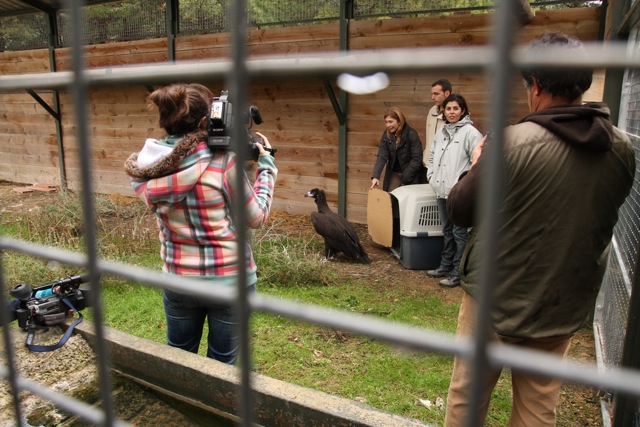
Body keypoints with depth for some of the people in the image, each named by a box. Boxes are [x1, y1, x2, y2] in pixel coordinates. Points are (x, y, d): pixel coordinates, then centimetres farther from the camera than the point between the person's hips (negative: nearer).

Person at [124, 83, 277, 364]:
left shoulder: (145, 170, -7)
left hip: (178, 280, 4)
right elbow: (256, 217, -9)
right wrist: (266, 166, 2)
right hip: (230, 280, -4)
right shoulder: (222, 160, -20)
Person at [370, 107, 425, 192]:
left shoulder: (412, 134, -17)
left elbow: (417, 159, -16)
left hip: (411, 175, -4)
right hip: (394, 174, 4)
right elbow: (382, 156, -11)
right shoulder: (386, 135, -4)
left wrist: (405, 178, -15)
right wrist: (375, 176, -25)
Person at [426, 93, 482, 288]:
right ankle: (445, 266, 30)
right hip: (442, 191, 7)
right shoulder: (442, 132, 14)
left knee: (459, 232, -2)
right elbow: (432, 156, 24)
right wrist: (431, 176, 13)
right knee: (447, 230, 18)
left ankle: (457, 273, 6)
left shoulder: (470, 132, -8)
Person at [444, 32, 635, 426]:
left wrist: (476, 167, 7)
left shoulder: (510, 143, -21)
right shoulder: (622, 149, -4)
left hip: (495, 298, -4)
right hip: (564, 305, 5)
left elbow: (460, 211, -11)